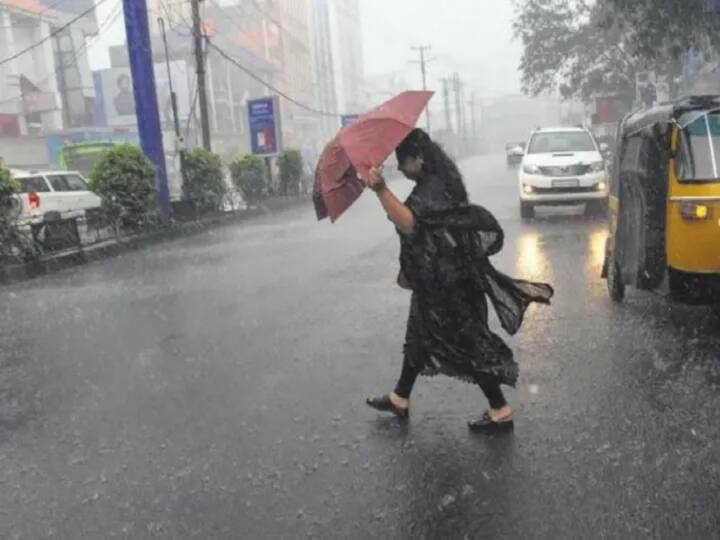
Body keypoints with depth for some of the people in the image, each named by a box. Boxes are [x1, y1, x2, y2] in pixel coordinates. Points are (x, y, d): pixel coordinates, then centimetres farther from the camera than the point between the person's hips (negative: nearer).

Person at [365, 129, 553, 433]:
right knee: (421, 334, 17)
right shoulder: (432, 184, 10)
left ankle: (501, 411, 8)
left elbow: (408, 223, -37)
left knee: (466, 339, -3)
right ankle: (400, 399, 32)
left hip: (448, 279, -10)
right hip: (437, 278, 10)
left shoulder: (434, 187, -21)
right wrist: (410, 270, 24)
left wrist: (381, 189, -46)